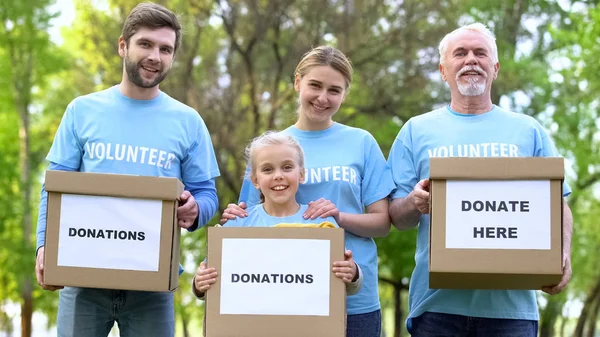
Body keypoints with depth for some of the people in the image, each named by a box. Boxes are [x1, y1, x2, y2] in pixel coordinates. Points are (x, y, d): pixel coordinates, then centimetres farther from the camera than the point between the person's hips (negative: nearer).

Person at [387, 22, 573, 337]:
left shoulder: (528, 131, 12)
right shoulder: (417, 131, 9)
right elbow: (396, 217, 7)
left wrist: (563, 256, -10)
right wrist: (414, 203, -16)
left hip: (511, 302, 1)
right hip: (436, 300, 0)